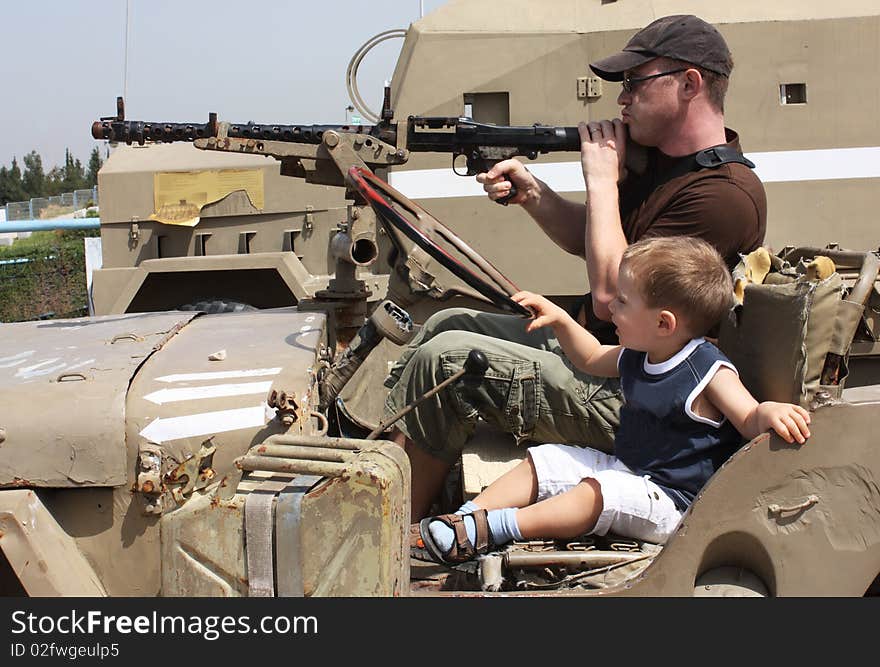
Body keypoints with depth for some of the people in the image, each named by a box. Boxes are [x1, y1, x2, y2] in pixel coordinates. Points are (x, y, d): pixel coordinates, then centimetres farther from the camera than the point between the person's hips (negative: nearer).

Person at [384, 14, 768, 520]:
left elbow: (610, 295, -26)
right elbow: (588, 239, 18)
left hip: (628, 400, -11)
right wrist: (531, 193, -1)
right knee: (446, 323, 16)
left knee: (444, 360, -16)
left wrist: (602, 178, -17)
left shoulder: (726, 194, -24)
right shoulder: (659, 159, 8)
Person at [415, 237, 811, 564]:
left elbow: (750, 423, -21)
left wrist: (769, 413, -44)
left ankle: (494, 528, -38)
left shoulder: (709, 373, -18)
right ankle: (469, 513, -7)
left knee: (601, 491, -34)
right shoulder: (636, 357, 7)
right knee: (543, 461, 5)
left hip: (671, 499, -9)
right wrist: (559, 320, 17)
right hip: (624, 470, 9)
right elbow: (591, 360, 27)